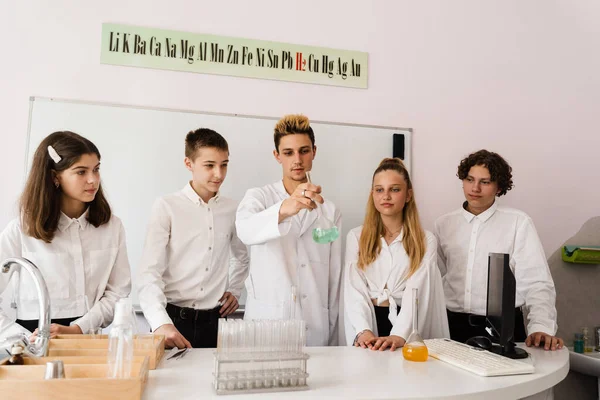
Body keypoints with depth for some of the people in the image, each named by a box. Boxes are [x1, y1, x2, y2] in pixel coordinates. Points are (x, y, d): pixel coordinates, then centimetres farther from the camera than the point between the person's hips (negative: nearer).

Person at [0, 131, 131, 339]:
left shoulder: (111, 226, 4)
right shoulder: (22, 229, -2)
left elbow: (118, 292, 1)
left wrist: (77, 329, -9)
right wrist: (25, 338, -11)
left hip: (88, 337, 1)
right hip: (37, 340, -1)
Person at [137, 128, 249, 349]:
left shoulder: (232, 210, 4)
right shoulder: (167, 206, -9)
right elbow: (150, 272, -14)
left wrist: (234, 290, 11)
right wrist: (161, 323, -27)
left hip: (215, 320, 4)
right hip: (174, 318, -3)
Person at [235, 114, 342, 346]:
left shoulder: (330, 211, 7)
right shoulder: (258, 197, -1)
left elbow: (334, 278, 7)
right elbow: (246, 231, -24)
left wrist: (332, 343, 6)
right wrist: (284, 209, -44)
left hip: (315, 331, 2)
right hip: (265, 326, -2)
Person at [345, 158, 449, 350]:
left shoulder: (426, 241, 5)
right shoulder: (356, 237, 7)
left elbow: (417, 292, -7)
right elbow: (354, 289, -2)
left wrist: (400, 334, -22)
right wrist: (363, 330, -18)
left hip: (408, 331, 0)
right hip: (369, 321, 1)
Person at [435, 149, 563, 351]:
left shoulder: (518, 223, -1)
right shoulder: (444, 224, 8)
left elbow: (536, 282, -6)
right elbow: (438, 279, 10)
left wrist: (541, 327, -18)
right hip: (454, 326, 2)